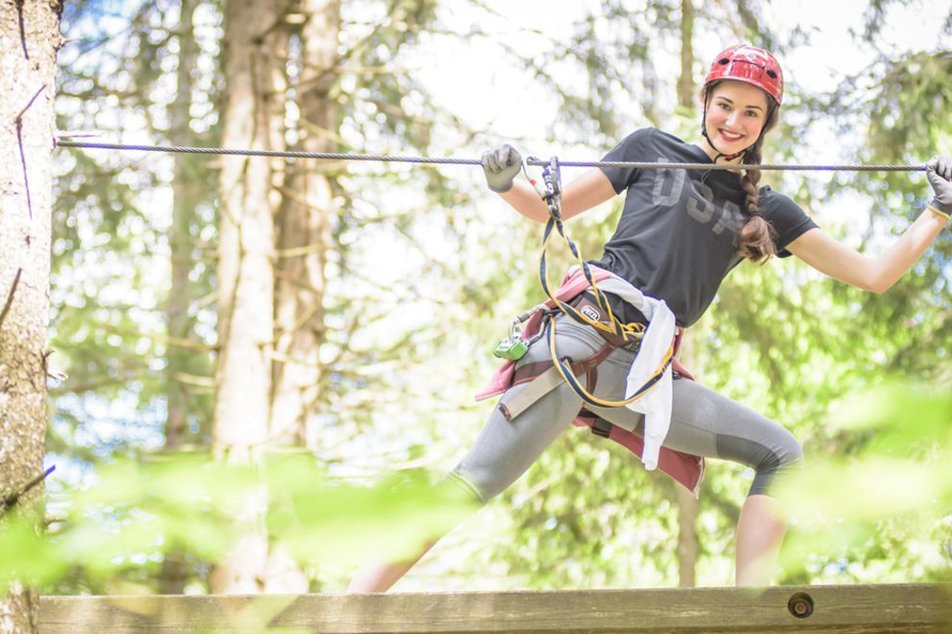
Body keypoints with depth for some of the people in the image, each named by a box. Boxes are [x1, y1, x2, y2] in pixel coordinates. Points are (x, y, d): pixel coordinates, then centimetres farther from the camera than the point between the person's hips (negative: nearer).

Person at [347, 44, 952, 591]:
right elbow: (552, 209, 16)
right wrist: (507, 185, -4)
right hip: (584, 335, -4)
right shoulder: (652, 149, 11)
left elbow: (873, 274, 17)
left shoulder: (766, 210, 19)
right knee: (477, 482, -18)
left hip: (647, 372, 5)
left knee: (782, 452, -6)